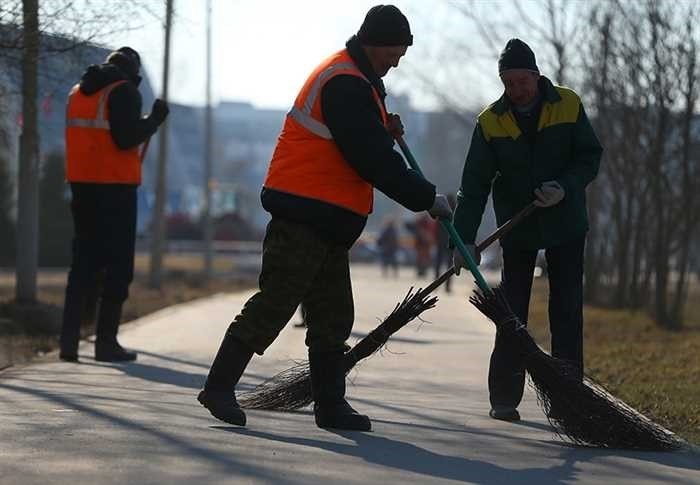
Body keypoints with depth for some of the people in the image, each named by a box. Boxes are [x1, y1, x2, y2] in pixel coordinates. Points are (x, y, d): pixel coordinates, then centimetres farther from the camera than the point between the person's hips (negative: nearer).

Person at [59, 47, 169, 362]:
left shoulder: (78, 92, 15)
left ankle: (69, 339, 2)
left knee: (84, 261, 10)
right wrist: (155, 119, -4)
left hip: (82, 183, 7)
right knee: (118, 265, -1)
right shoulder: (124, 92, -9)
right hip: (115, 186, -7)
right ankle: (106, 342, -4)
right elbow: (127, 138, -18)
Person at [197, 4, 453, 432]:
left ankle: (331, 405, 14)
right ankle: (219, 387, -5)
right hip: (305, 216, -11)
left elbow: (362, 141, 25)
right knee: (274, 304, -10)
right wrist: (427, 198, -11)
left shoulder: (356, 80, 18)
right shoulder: (346, 84, -16)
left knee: (334, 316, 10)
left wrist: (384, 130, 4)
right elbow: (374, 162, -19)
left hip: (327, 222, 11)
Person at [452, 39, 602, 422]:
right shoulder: (490, 121, -9)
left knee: (567, 312, 0)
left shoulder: (568, 106, -9)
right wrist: (465, 240, -18)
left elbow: (591, 156, -4)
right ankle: (504, 400, 5)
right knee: (511, 315, 1)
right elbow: (475, 184, -10)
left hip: (565, 225, 0)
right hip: (517, 229, 0)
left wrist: (565, 188, -23)